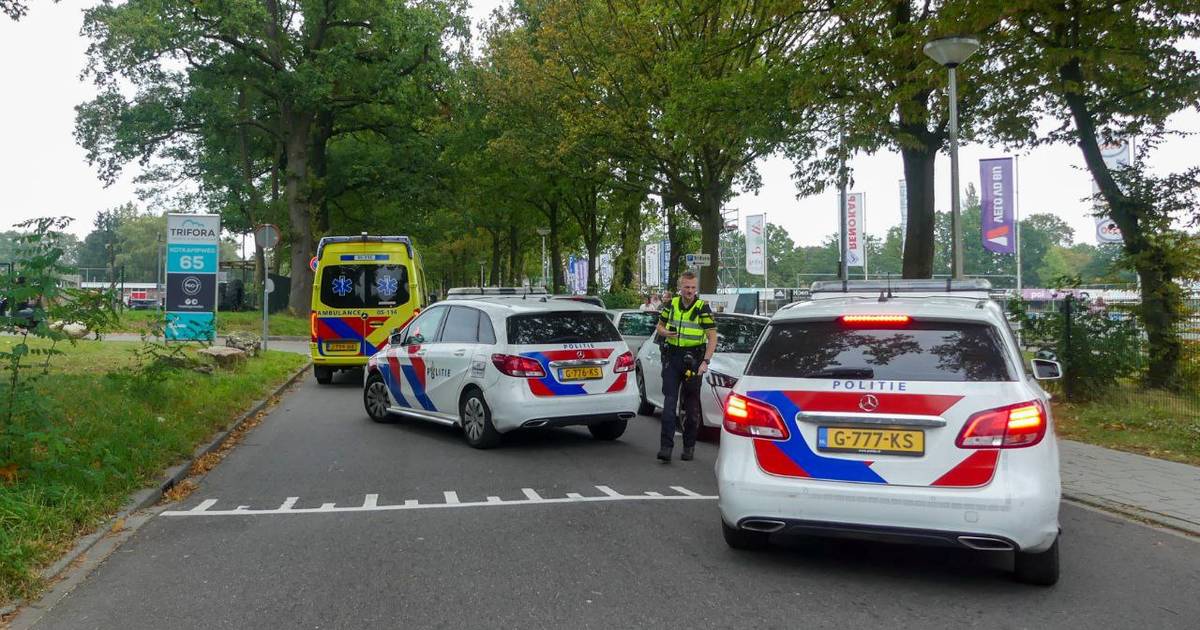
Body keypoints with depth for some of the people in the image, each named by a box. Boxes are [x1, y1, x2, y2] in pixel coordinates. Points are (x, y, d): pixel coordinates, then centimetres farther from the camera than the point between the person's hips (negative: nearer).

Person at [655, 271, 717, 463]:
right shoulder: (671, 305, 6)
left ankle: (689, 447, 18)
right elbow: (659, 325, 19)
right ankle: (666, 446, -7)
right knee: (669, 403, -5)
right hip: (672, 358, 2)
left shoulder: (703, 308, -5)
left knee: (691, 406, 7)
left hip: (693, 359, -2)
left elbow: (712, 338, -7)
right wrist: (665, 332, -5)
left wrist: (706, 362, -17)